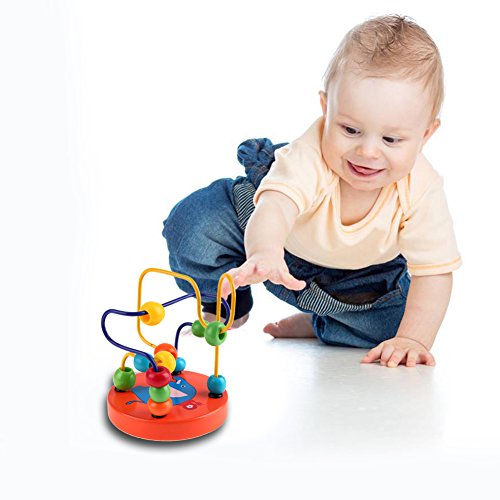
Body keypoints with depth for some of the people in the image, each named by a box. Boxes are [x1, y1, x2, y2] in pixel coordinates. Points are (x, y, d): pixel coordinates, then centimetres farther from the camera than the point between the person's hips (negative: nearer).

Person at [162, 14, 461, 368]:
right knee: (192, 225, -21)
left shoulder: (422, 192, -31)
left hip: (360, 272, 2)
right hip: (282, 249, -2)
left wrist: (413, 339, -34)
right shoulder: (308, 158, -39)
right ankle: (228, 303, 9)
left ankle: (317, 325, 9)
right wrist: (263, 253, -79)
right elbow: (274, 206, -57)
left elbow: (434, 272, -24)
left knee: (391, 323, -18)